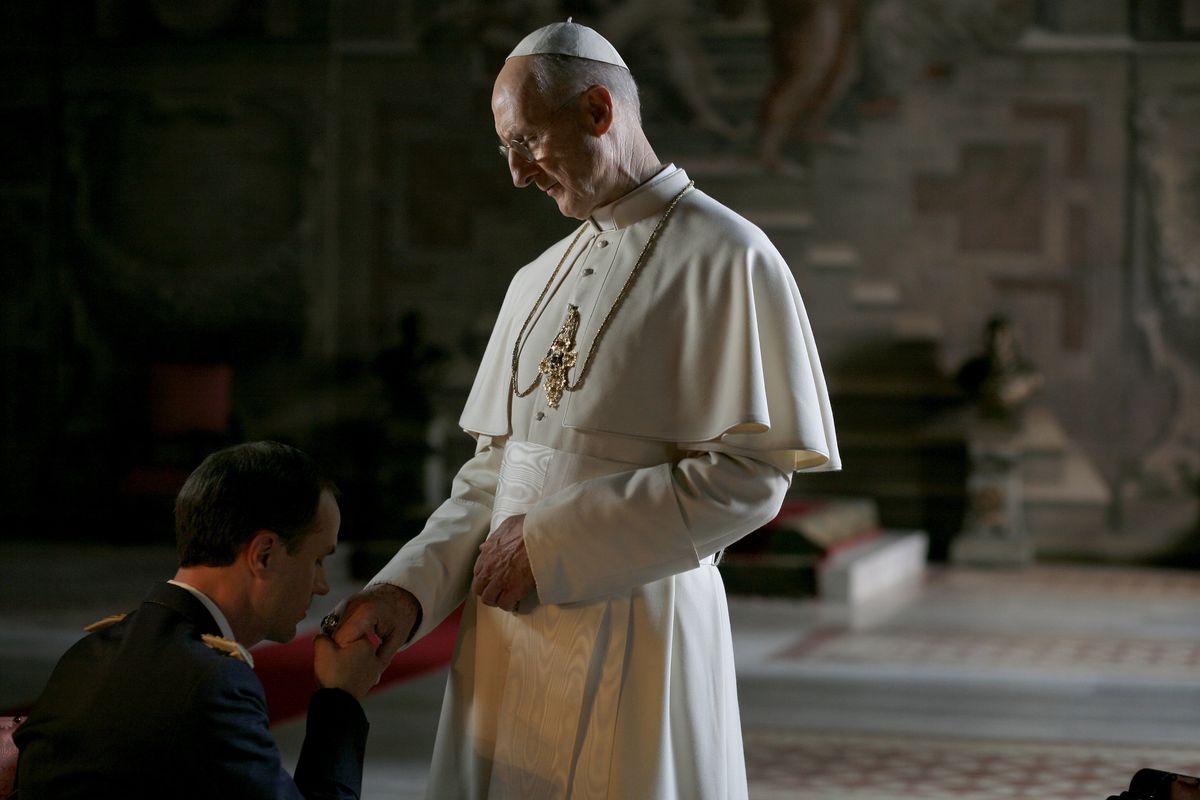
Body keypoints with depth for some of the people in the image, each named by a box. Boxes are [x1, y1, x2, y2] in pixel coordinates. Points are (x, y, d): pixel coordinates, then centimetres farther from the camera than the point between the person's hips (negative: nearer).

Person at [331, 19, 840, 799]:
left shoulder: (724, 259, -7)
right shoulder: (539, 281, 15)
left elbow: (751, 474, -14)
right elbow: (492, 473, 15)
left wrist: (551, 542, -13)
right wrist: (409, 589, -1)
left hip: (634, 629, -6)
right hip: (507, 628, 6)